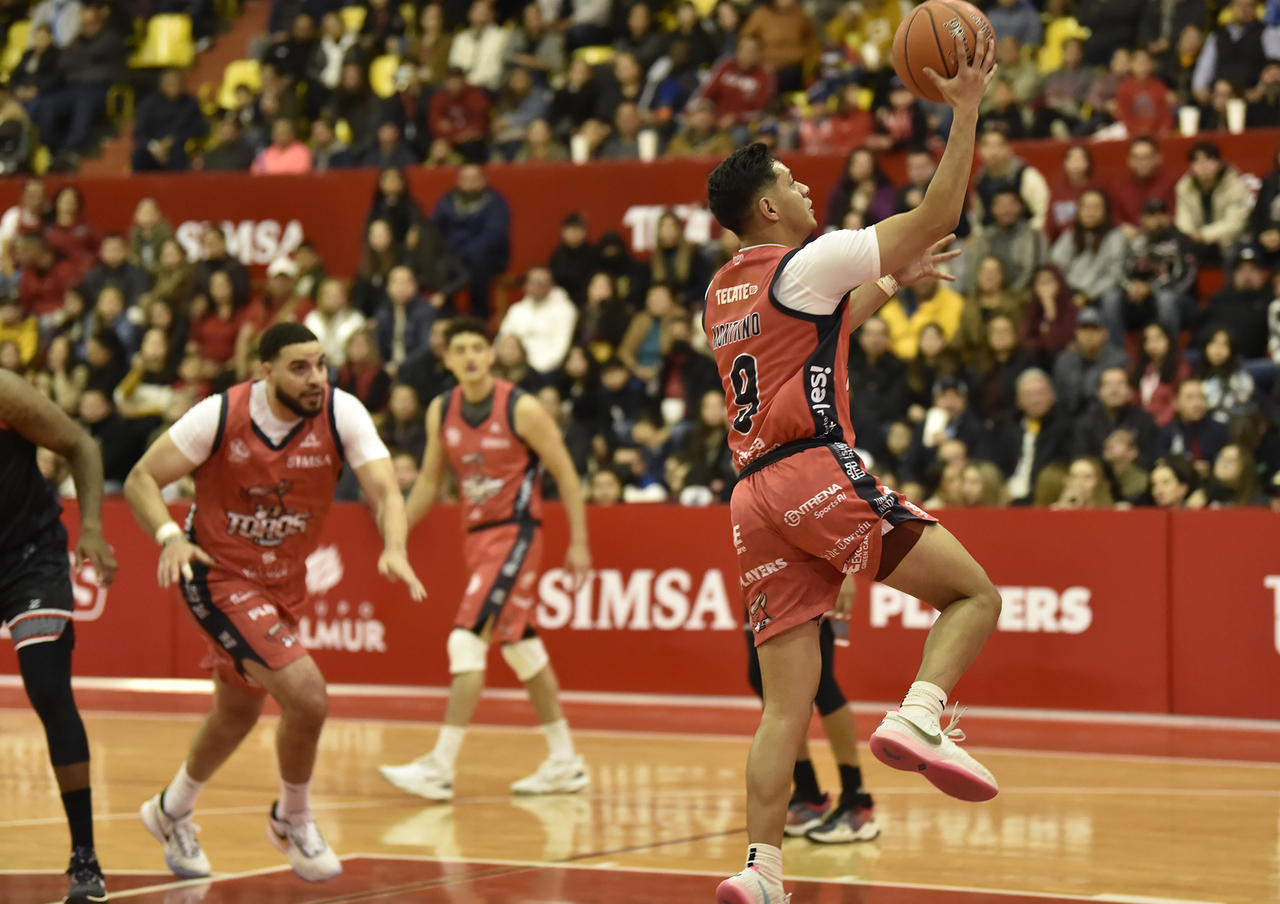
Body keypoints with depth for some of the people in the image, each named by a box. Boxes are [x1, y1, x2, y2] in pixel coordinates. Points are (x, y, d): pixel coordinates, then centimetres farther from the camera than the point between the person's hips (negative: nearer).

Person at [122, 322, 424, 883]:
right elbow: (141, 479, -14)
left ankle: (171, 813, 50)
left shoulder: (343, 414, -16)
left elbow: (384, 490, -23)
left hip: (283, 582, 5)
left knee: (238, 711, 24)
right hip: (219, 576, -5)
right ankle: (293, 822, 8)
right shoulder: (221, 416, -21)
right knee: (307, 697, -20)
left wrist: (394, 549, -44)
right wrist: (170, 537, -32)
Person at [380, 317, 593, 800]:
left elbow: (565, 473, -8)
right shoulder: (440, 411, 3)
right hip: (476, 534, 7)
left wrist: (578, 543, -10)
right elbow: (429, 480, 15)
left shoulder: (522, 409, -14)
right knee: (520, 645, 13)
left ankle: (440, 768, -17)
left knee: (467, 641, -16)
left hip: (514, 533, -7)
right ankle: (565, 763, 24)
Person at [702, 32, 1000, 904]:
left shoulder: (723, 294, 21)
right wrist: (965, 110, 4)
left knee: (787, 702, 4)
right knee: (975, 593, 3)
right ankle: (918, 719, -19)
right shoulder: (806, 262, -1)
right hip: (820, 473, -7)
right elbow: (939, 216, -1)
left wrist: (889, 282, 42)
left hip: (758, 496, 7)